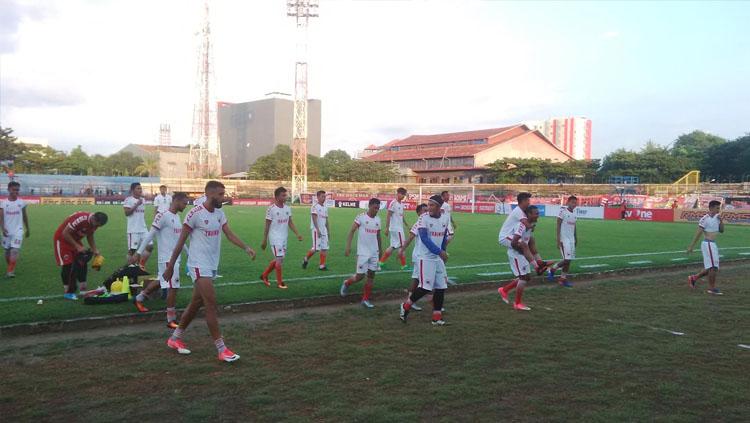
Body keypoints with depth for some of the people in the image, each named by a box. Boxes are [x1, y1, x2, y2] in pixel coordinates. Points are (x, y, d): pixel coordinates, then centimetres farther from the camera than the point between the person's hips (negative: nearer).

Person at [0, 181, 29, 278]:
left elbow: (25, 216, 10)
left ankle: (10, 271, -14)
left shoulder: (21, 202, -1)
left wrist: (28, 229, 16)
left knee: (15, 250, -14)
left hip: (18, 231, -1)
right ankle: (10, 268, 30)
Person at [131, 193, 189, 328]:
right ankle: (171, 320, 0)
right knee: (173, 287, -8)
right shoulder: (163, 216, -14)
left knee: (161, 282, 21)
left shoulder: (177, 217, 12)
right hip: (167, 258, -9)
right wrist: (138, 253, -15)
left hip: (176, 257, 9)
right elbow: (150, 235, -14)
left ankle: (139, 298, 41)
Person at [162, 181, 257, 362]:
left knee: (196, 304, 16)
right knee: (211, 304, -10)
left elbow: (229, 234, -1)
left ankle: (175, 338, 32)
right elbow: (181, 241, -10)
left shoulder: (220, 213, 7)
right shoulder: (195, 214, -15)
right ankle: (222, 350, -6)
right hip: (199, 265, -8)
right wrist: (170, 266, -6)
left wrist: (246, 248, -17)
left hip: (212, 265, 8)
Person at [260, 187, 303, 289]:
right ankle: (280, 282, 5)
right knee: (280, 259, -7)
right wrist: (264, 241, -6)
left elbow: (290, 223, 9)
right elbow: (267, 226, -8)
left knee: (277, 259, 13)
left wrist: (297, 234, -3)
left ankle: (264, 275, 32)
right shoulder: (271, 209, -12)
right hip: (275, 238, -6)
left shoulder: (287, 208, 5)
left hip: (284, 238, 7)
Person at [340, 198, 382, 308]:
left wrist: (380, 249, 19)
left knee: (371, 275, 5)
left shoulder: (378, 219, 7)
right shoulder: (361, 217, -10)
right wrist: (348, 246, -17)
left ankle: (365, 299, 14)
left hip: (374, 252, 5)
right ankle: (346, 283, 26)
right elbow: (352, 231, -10)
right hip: (363, 252, -5)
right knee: (360, 276, -4)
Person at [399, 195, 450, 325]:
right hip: (425, 257, -6)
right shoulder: (424, 218, -13)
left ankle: (437, 317, 15)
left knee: (441, 287, 5)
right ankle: (406, 305, 13)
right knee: (425, 287, -10)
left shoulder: (445, 218, 5)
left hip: (438, 258, 6)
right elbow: (424, 238, -20)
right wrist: (439, 251, -25)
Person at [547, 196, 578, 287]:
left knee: (569, 260, 5)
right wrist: (558, 240, -17)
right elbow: (558, 226, -12)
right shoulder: (563, 211, -11)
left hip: (571, 239, 7)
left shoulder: (574, 213, 11)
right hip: (564, 239, -7)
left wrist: (576, 239, 17)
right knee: (567, 259, -13)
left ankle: (563, 279, 12)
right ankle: (552, 270, 8)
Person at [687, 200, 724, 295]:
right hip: (708, 244, -9)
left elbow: (721, 231, 13)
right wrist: (691, 246, -15)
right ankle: (712, 288, 3)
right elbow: (698, 233, -15)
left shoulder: (716, 218, 10)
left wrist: (721, 221, -4)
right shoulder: (704, 219, -14)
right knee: (713, 267, -6)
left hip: (714, 244, 9)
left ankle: (694, 278, 26)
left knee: (710, 268, 13)